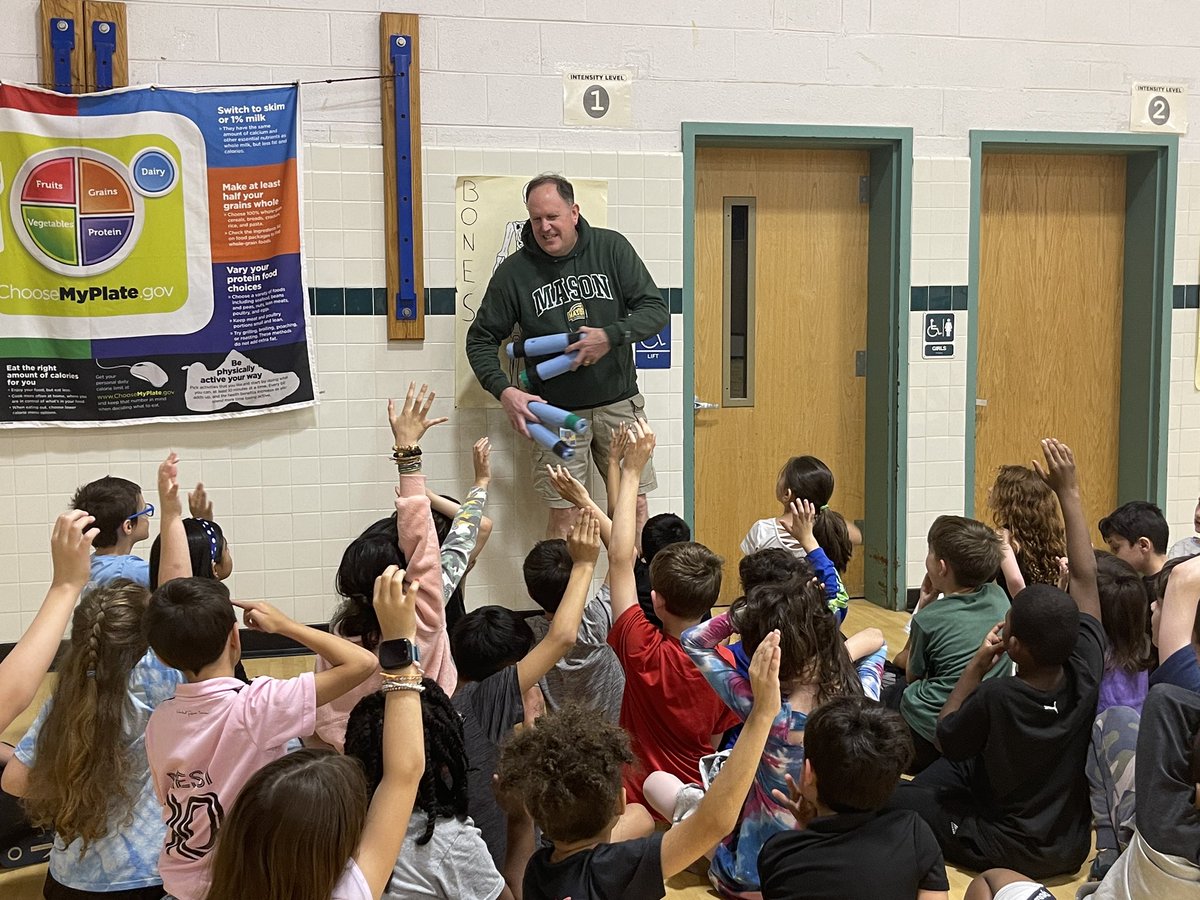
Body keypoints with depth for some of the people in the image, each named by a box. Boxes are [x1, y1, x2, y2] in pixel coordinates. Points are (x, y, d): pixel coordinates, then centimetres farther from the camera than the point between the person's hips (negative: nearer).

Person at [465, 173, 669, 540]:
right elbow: (481, 339, 2)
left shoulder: (611, 248, -2)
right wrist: (504, 391, -15)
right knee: (564, 513, -2)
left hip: (619, 403, 2)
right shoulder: (514, 272, -4)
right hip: (556, 410, -1)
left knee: (634, 506, 7)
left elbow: (656, 309, -2)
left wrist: (610, 336, -19)